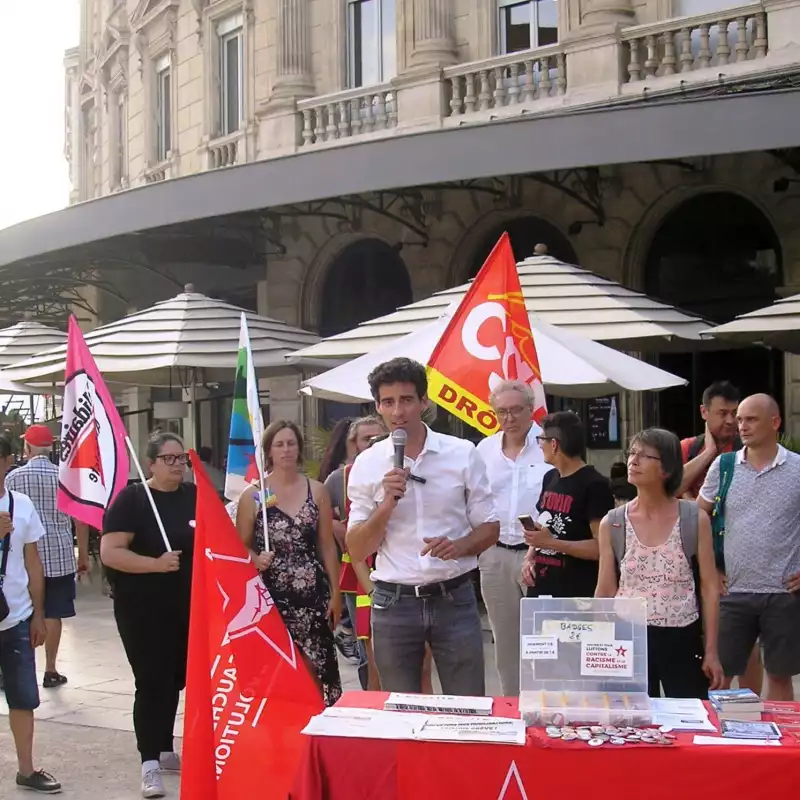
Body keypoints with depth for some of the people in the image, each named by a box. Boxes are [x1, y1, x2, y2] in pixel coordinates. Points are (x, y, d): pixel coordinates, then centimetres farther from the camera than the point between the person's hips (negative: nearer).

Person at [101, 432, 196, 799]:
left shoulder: (196, 496, 6)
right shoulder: (131, 499, -9)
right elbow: (109, 552, -17)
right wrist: (156, 564, -26)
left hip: (187, 609, 5)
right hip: (144, 611, -5)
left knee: (175, 680, 14)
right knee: (152, 682, -5)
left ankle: (165, 750, 29)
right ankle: (150, 762, 2)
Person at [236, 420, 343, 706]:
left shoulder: (316, 490, 7)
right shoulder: (253, 495, 2)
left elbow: (327, 545, 10)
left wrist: (335, 592, 7)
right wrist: (255, 559, -15)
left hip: (313, 595, 1)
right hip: (271, 596, -1)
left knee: (319, 670, -2)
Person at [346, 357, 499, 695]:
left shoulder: (463, 454, 0)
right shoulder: (367, 464, 1)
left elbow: (489, 527, 5)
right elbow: (356, 550, 1)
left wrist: (458, 546, -16)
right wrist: (387, 504, -15)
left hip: (454, 599, 0)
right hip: (394, 602, 1)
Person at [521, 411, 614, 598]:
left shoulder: (594, 485, -12)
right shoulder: (550, 478, 13)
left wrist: (551, 543, -20)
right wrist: (530, 558, 5)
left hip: (577, 594, -8)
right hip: (540, 588, 8)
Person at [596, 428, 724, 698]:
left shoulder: (695, 519, -4)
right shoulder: (611, 524, 0)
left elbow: (709, 587, 0)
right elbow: (606, 591, 5)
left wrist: (711, 651, -2)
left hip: (682, 638, -1)